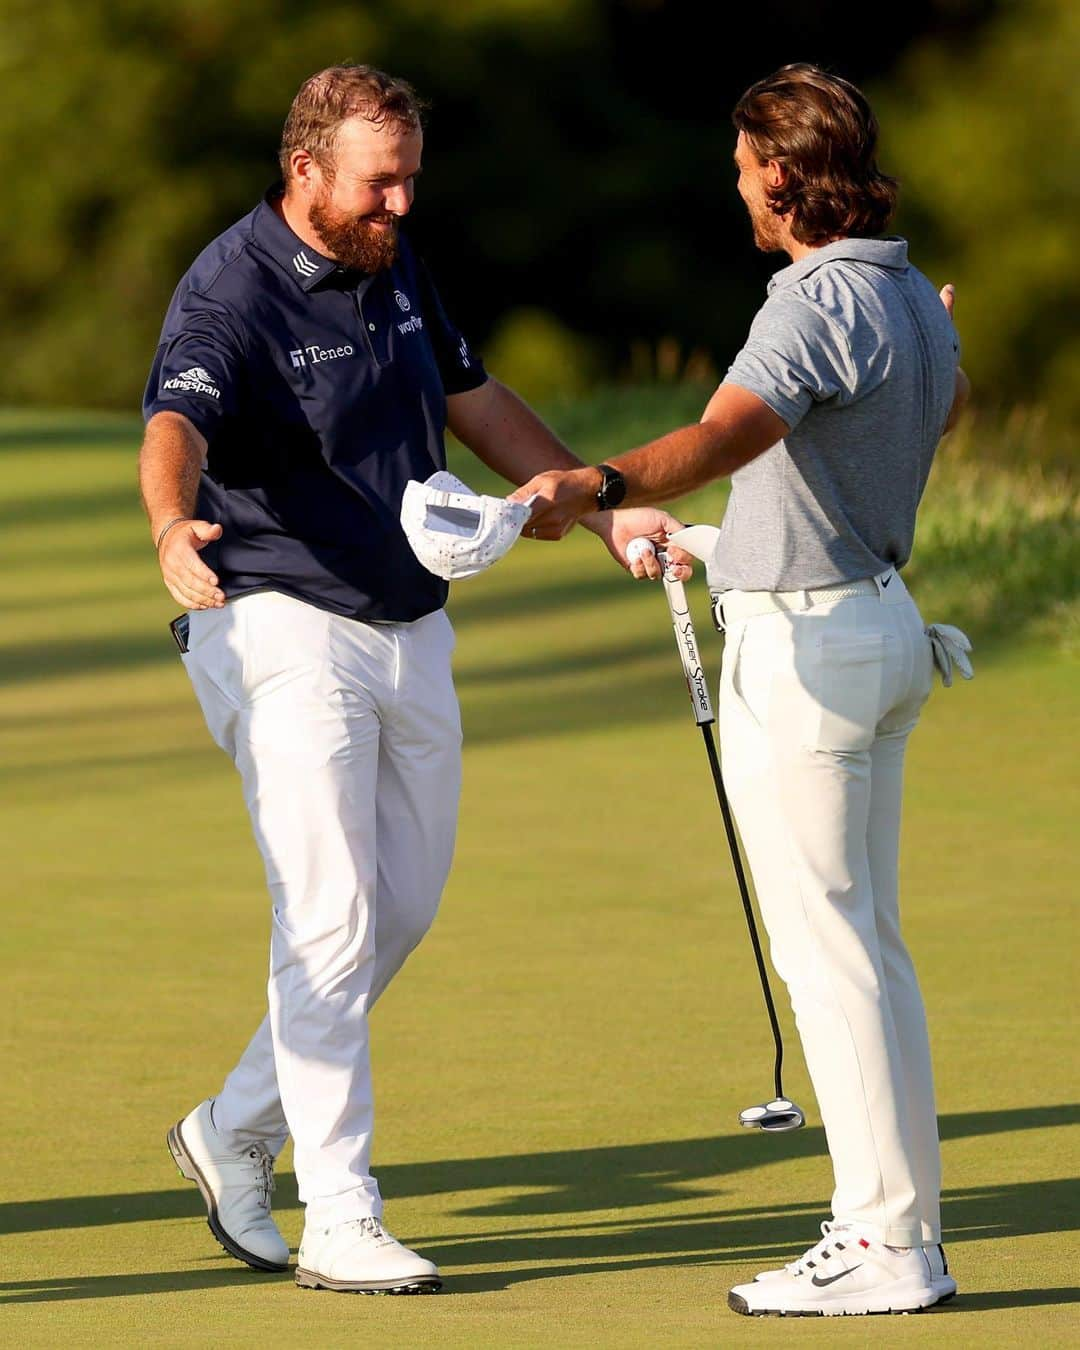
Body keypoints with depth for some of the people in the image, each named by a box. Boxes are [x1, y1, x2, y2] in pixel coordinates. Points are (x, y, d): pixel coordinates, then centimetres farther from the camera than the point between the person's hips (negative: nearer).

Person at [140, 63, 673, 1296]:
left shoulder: (393, 267, 8)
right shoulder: (229, 295, -18)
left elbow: (475, 402, 23)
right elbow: (175, 424, -37)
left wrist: (604, 510, 23)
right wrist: (173, 526, -58)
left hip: (412, 632, 8)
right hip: (285, 631, -8)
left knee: (404, 907, 13)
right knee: (332, 921, -11)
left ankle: (237, 1131, 27)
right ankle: (338, 1224, -9)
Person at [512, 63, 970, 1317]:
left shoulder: (819, 304, -19)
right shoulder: (915, 299, 10)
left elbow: (723, 435, -37)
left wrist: (591, 487, -53)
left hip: (801, 645, -10)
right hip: (885, 624, 10)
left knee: (823, 944, -8)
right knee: (868, 939, 14)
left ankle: (883, 1239, -9)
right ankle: (902, 1220, 17)